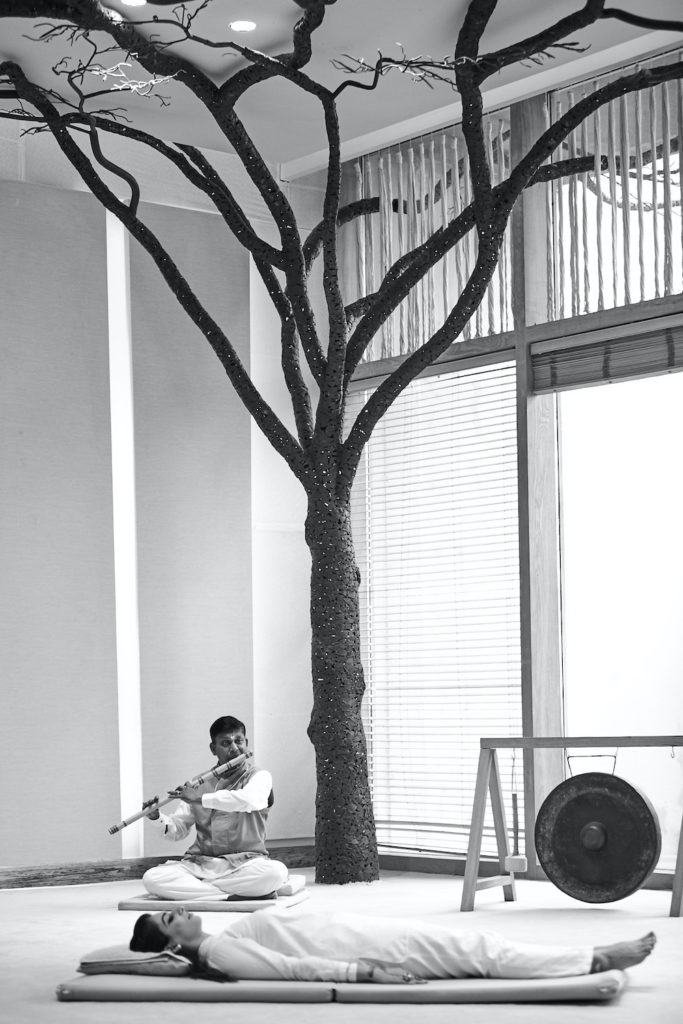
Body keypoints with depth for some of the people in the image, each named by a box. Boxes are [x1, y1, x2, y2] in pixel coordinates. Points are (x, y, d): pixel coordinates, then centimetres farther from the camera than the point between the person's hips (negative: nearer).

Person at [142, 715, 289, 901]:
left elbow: (248, 799, -23)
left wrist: (200, 799, -20)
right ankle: (235, 895, -19)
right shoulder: (200, 783, 13)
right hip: (200, 863, 2)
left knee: (276, 872, -36)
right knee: (152, 879, -23)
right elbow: (177, 830, 14)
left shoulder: (259, 776, 2)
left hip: (244, 863, -2)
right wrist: (158, 818, -8)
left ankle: (192, 888, -20)